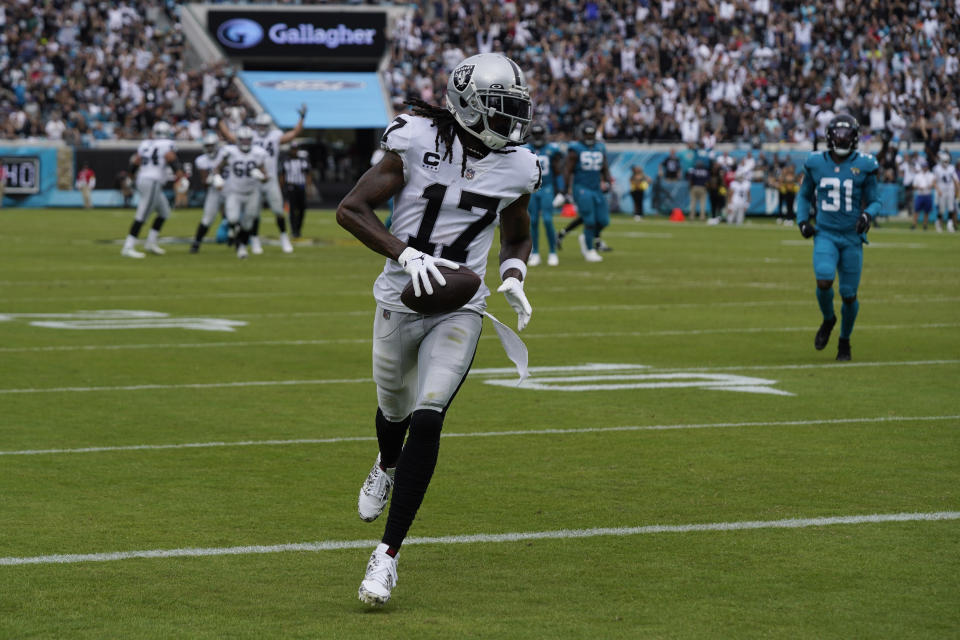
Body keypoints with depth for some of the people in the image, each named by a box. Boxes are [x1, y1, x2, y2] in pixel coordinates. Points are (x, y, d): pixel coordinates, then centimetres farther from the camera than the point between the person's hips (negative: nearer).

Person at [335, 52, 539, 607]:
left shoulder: (516, 169, -3)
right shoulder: (417, 142, -13)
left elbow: (518, 237, 17)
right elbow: (350, 209, -13)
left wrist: (513, 277, -5)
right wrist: (405, 253, -27)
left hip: (459, 312, 0)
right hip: (400, 304, 0)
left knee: (427, 421, -18)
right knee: (395, 410, 21)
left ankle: (388, 555, -13)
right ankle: (387, 468, 61)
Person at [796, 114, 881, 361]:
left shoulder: (863, 166, -3)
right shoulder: (816, 163, 2)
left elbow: (874, 200, 5)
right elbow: (804, 195, 17)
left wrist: (868, 215, -17)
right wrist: (802, 221, 2)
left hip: (852, 237, 0)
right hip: (825, 234, 0)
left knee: (849, 294, 2)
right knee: (824, 282, -22)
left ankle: (844, 341, 27)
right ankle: (828, 320, 10)